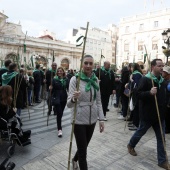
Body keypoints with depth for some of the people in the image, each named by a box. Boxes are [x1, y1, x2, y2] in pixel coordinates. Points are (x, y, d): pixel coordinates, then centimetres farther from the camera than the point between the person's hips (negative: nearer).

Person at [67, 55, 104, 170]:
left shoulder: (95, 80, 1)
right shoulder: (75, 79, -13)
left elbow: (98, 101, 7)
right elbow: (69, 104, -18)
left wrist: (101, 119, 2)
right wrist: (74, 98, -39)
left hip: (92, 119, 5)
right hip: (79, 120, -5)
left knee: (84, 146, 23)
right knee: (83, 150, 5)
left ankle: (75, 159, 54)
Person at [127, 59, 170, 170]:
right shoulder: (146, 79, -15)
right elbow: (138, 94, -20)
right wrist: (149, 93, -35)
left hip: (160, 113, 6)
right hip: (148, 113, -6)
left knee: (161, 138, 10)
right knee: (141, 132, 14)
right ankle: (131, 145, 41)